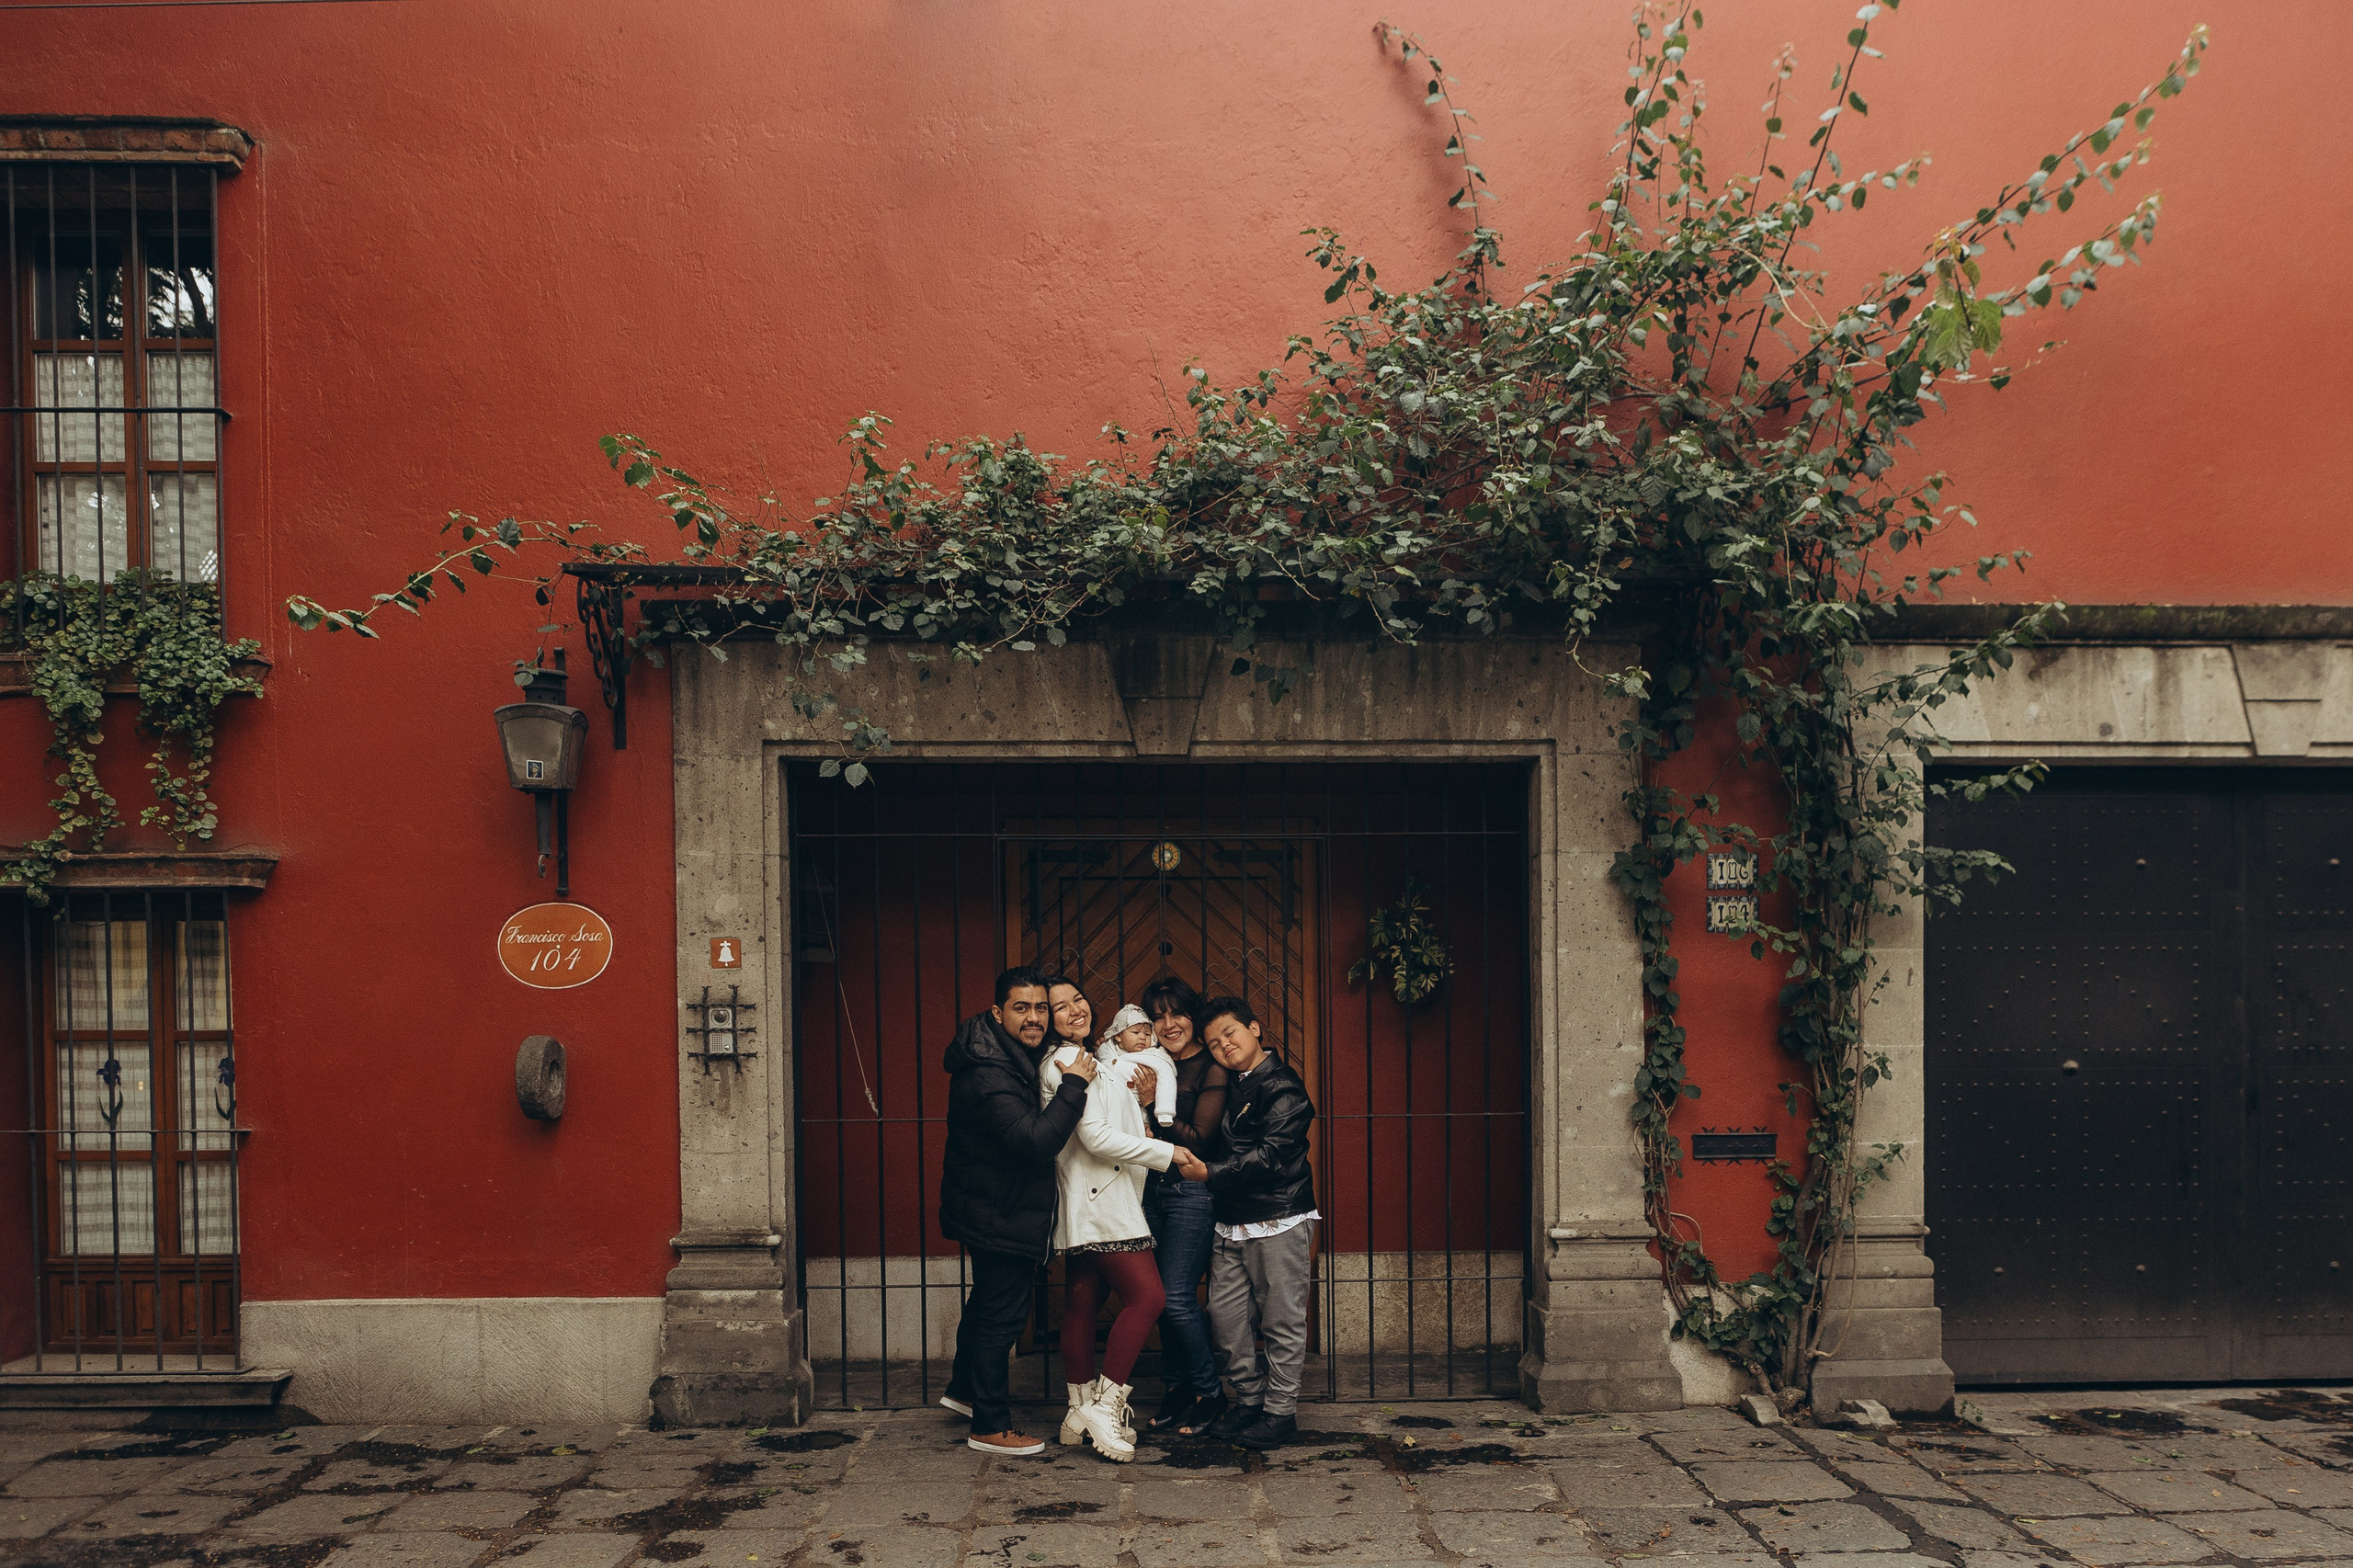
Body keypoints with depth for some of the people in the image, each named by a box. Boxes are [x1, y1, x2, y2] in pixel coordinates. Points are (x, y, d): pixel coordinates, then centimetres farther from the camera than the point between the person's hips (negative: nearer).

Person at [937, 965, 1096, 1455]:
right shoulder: (990, 1074, -28)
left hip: (992, 1208, 11)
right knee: (1003, 1313, -1)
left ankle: (963, 1388, 43)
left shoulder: (1018, 1056, 4)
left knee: (988, 1300, 25)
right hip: (999, 1213, -11)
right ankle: (990, 1428, 10)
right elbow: (1036, 1142, -37)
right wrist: (1073, 1085, -29)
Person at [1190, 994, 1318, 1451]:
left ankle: (1281, 1410, 12)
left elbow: (1268, 1158, -20)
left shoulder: (1283, 1089, -11)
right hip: (1232, 1224, 8)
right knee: (1226, 1314, 8)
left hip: (1280, 1223, -8)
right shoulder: (1230, 1087, 15)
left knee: (1282, 1322, 1)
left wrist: (1209, 1172, -19)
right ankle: (1250, 1399, 22)